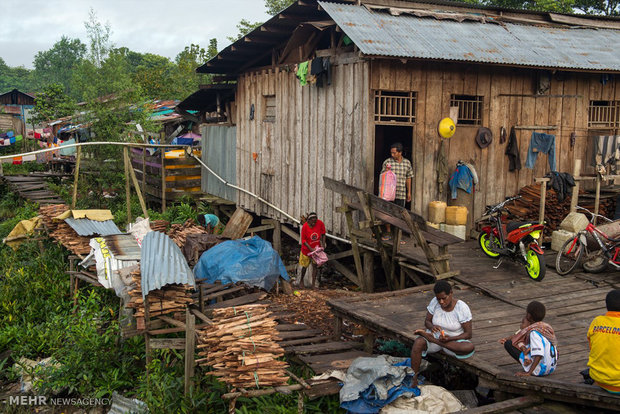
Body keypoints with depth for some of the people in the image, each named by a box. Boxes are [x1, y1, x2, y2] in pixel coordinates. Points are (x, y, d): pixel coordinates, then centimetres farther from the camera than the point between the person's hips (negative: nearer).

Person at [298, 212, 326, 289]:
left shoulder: (320, 223, -17)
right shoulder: (305, 226, -22)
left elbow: (323, 234, 2)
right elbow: (303, 240, -14)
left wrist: (323, 244, -6)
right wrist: (311, 249, -22)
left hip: (316, 248, 1)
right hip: (307, 249, -1)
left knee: (314, 265, -1)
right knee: (305, 266, 13)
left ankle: (313, 284, 3)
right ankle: (301, 279, 39)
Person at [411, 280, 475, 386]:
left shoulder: (462, 308, -17)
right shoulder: (434, 302, -8)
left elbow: (468, 334, -14)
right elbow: (427, 321, 2)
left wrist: (449, 338, -30)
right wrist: (431, 326, -24)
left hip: (454, 341, -1)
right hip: (435, 335, 1)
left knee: (470, 347, -35)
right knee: (418, 342, -32)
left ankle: (431, 339, -25)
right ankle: (414, 379, -29)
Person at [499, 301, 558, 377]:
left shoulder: (534, 332, -23)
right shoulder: (546, 326, 6)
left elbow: (538, 355, -31)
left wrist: (528, 373, -29)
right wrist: (507, 338, 14)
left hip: (540, 371, -9)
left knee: (508, 344, -8)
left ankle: (527, 370, -5)